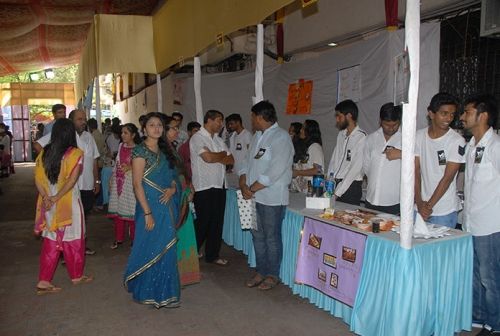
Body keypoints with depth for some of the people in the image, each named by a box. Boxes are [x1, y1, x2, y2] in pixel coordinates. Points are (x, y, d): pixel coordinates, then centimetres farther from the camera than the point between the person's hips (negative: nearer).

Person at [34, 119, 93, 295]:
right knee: (73, 240, 11)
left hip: (49, 203, 5)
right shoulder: (75, 153, -12)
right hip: (68, 202, -5)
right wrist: (56, 198, -13)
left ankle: (44, 281, 16)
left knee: (50, 241, 13)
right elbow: (71, 180, -20)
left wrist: (47, 198, -7)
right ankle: (76, 276, 27)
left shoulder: (44, 152, 3)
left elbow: (38, 179, -2)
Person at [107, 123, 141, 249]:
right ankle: (119, 238, 21)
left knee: (130, 209, -3)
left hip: (130, 183, -6)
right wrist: (112, 180, 15)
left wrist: (130, 167, -22)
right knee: (117, 210, 9)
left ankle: (134, 239, 11)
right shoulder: (121, 146, 11)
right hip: (118, 182, 6)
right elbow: (116, 163, 17)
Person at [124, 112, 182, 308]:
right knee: (152, 249, 1)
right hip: (151, 206, -7)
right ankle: (148, 292, 17)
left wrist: (172, 188, -6)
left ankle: (163, 291, 29)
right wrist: (147, 213, -19)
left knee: (166, 250, 14)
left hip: (167, 207, 7)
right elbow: (137, 184, -14)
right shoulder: (140, 151, -10)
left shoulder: (164, 150, 12)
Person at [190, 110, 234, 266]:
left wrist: (215, 156, -9)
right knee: (202, 222, 2)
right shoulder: (197, 138, -8)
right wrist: (222, 154, -5)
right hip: (204, 187, -7)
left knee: (217, 222, 12)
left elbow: (231, 160, 7)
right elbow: (208, 158, -23)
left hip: (219, 185, 7)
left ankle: (213, 254, 25)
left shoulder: (218, 140, 15)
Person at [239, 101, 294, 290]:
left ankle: (273, 275, 21)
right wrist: (243, 184, -2)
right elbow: (248, 162, 15)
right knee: (258, 235, 15)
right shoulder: (257, 136, 14)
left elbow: (275, 171, -21)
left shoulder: (281, 138, -13)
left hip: (272, 198, -8)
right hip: (254, 196, 8)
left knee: (272, 238, 5)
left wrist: (252, 188, -16)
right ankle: (261, 272, 30)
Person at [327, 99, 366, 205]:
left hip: (350, 187, -6)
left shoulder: (362, 137, -13)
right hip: (334, 183, 6)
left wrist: (337, 193, -18)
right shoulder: (341, 134, 11)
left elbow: (355, 169, -17)